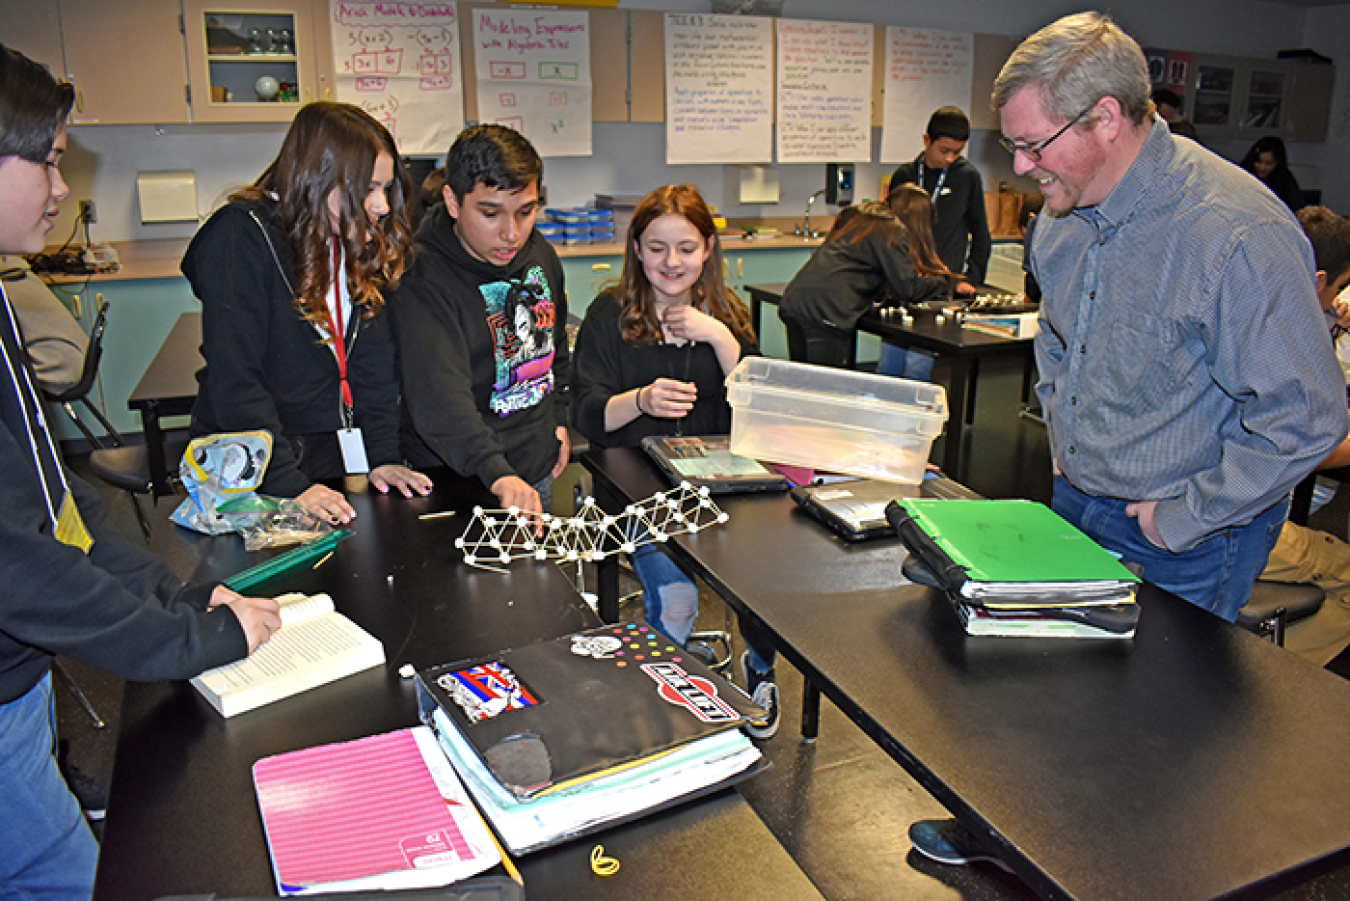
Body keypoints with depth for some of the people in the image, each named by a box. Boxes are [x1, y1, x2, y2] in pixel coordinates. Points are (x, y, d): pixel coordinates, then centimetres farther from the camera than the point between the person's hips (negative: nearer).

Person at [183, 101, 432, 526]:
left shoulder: (358, 241, 2)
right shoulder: (241, 237, -17)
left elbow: (374, 356, 1)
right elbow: (234, 379, -21)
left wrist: (383, 455, -8)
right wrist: (289, 484, -26)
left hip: (334, 451, 6)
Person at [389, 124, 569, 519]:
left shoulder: (539, 254, -1)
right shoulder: (425, 282, -23)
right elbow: (439, 397, -36)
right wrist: (497, 473, -48)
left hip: (539, 470, 7)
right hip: (458, 479, -6)